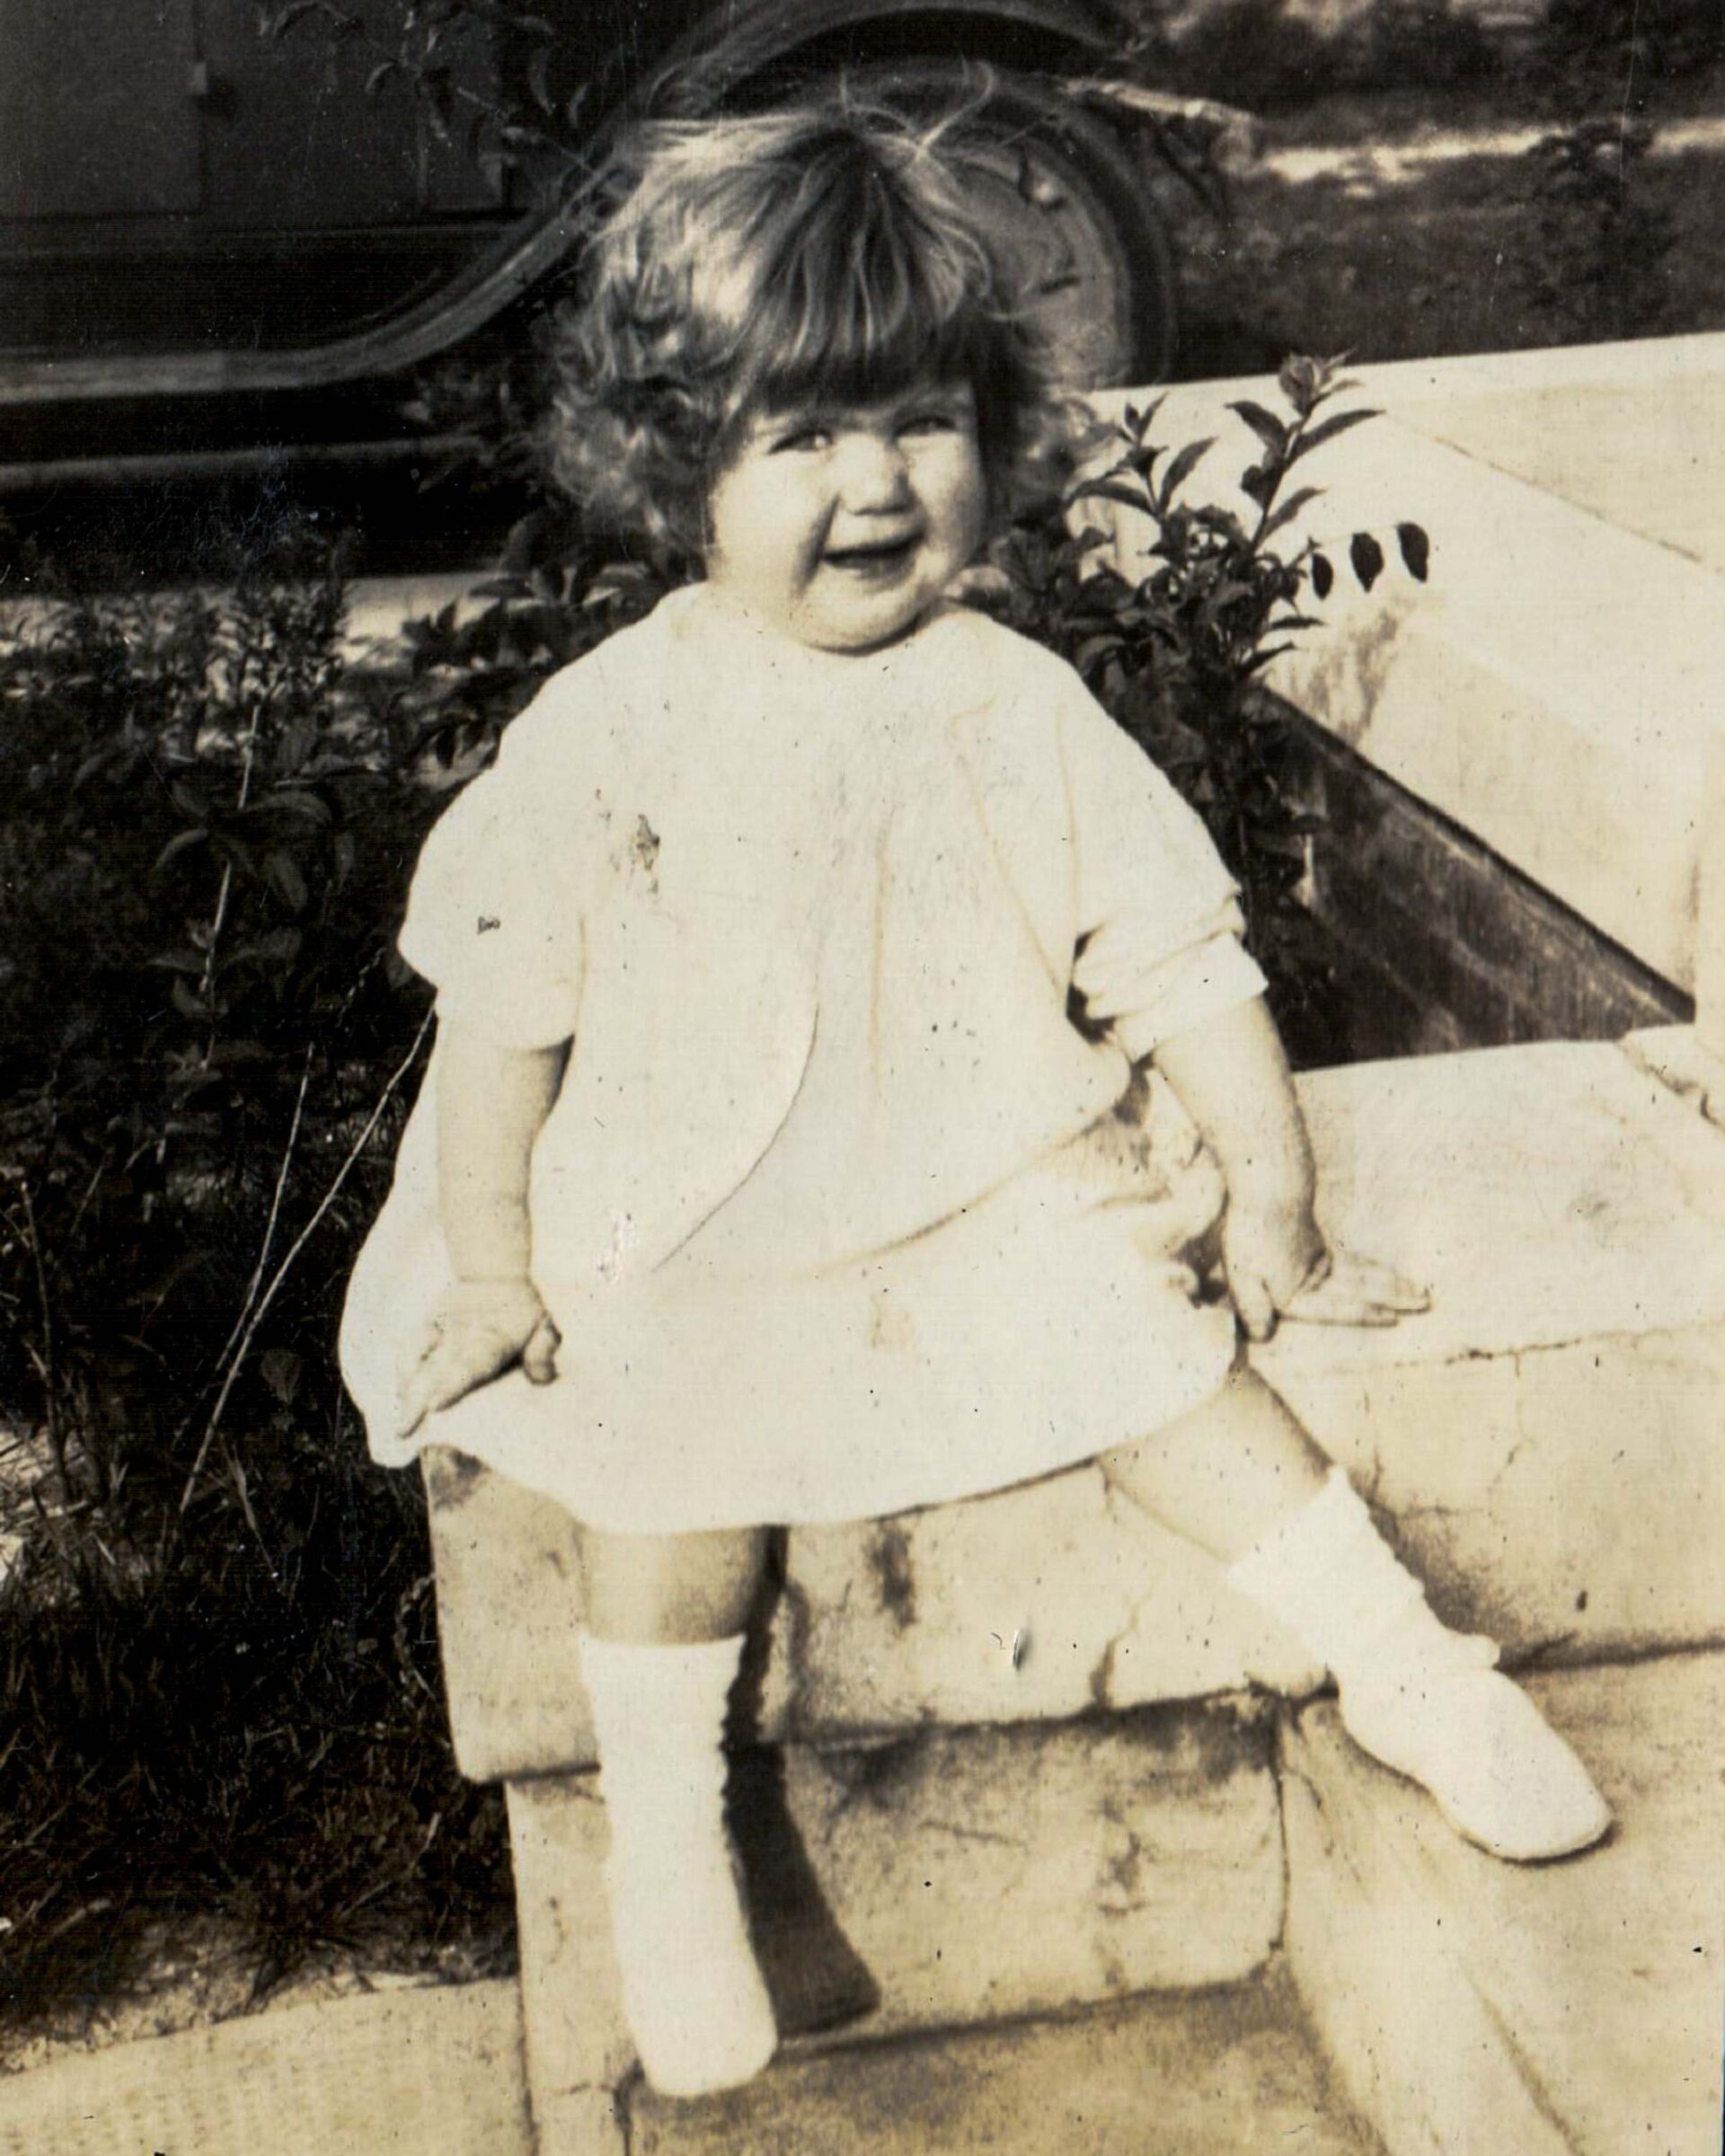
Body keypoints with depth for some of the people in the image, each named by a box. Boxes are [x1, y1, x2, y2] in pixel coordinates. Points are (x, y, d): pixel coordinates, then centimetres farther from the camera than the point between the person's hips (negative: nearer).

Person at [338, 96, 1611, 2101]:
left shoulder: (1022, 707, -2)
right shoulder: (610, 727, -9)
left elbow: (1176, 949, 1)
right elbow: (505, 999, -5)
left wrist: (1273, 1194, -1)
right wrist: (487, 1260, -6)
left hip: (994, 1192, 2)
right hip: (683, 1224, -1)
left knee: (1155, 1338, -16)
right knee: (682, 1435, -24)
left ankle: (1402, 1663, 1)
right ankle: (662, 1843, -7)